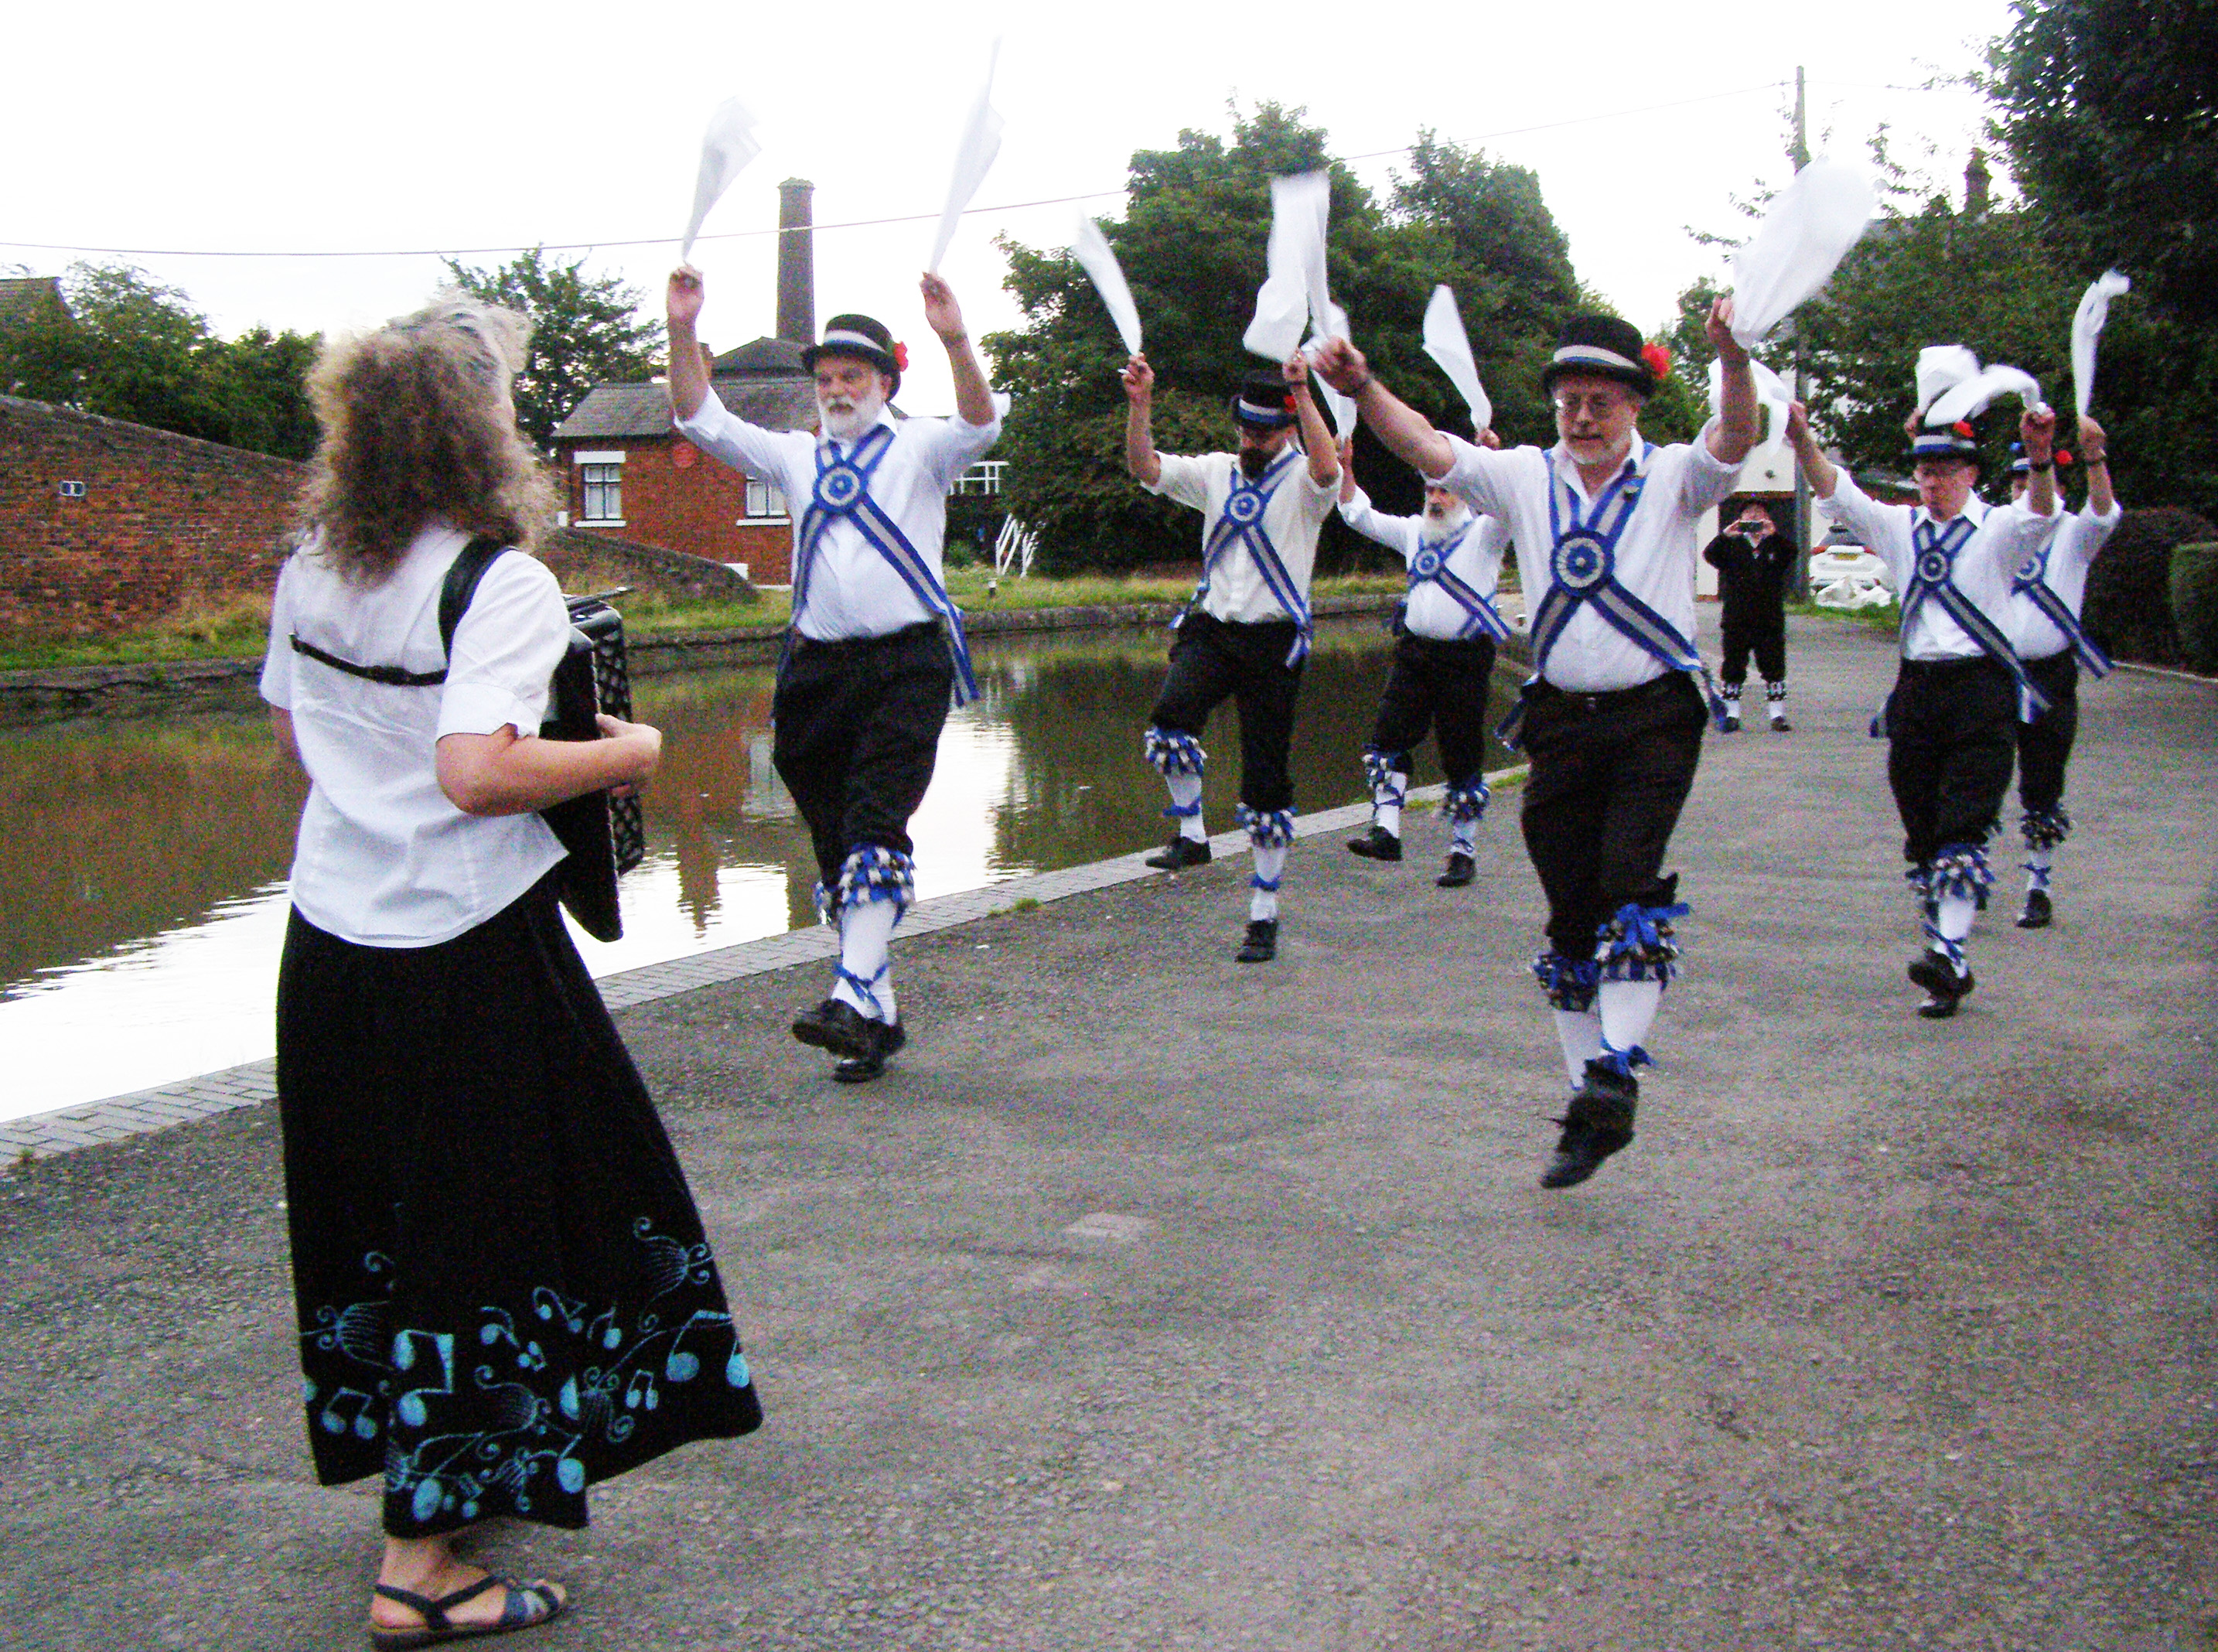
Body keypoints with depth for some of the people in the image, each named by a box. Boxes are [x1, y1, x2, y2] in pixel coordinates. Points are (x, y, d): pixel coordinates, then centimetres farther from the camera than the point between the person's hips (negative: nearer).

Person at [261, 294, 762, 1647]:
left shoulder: (311, 573, 6)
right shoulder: (499, 584, -18)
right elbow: (479, 776, -27)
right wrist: (620, 753, -13)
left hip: (331, 935, 8)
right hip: (464, 954, -8)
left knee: (379, 1222, 19)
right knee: (480, 1236, 2)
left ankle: (442, 1468, 37)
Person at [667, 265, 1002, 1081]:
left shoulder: (921, 447, 6)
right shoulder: (797, 456, 18)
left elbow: (981, 424, -14)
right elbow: (701, 420, 12)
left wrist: (956, 340, -31)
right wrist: (682, 330, -2)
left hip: (907, 660, -5)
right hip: (818, 666, 5)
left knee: (876, 827, -20)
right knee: (833, 843, 5)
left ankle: (855, 996, -27)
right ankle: (879, 1014, 14)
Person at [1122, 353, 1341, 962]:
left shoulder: (1301, 482, -2)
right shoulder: (1215, 472, 11)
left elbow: (1327, 466, -27)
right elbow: (1144, 467, 2)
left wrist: (1303, 393, -32)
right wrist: (1140, 403, -12)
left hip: (1274, 639, -3)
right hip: (1210, 629, 3)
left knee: (1266, 784, 2)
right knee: (1169, 721, -29)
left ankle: (1264, 915, 13)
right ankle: (1191, 836, -5)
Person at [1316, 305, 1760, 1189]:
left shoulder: (1672, 477, 1)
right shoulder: (1526, 477, 7)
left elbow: (1734, 439, -19)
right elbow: (1427, 446, -3)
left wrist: (1734, 359, -39)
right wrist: (1361, 387, -21)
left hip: (1656, 717, -3)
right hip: (1561, 718, 3)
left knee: (1631, 890, -21)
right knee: (1570, 917, 5)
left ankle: (1616, 1072, -21)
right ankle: (1587, 1110, 14)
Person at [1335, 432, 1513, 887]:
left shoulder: (1484, 533, -1)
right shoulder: (1415, 531, 16)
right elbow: (1360, 515, 22)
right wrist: (1345, 469, 10)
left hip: (1465, 657, -5)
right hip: (1414, 652, 5)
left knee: (1462, 759, 1)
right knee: (1387, 738, -9)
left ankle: (1463, 850, 11)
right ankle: (1386, 831, -10)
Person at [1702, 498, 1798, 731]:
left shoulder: (1776, 544, 10)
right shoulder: (1732, 545, 9)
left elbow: (1791, 553, -11)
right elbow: (1710, 555, -7)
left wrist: (1773, 535, -27)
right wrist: (1725, 536, -23)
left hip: (1770, 621, 0)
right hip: (1736, 620, 0)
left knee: (1774, 668, 1)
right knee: (1733, 668, 3)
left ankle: (1778, 715, 6)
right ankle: (1731, 714, 11)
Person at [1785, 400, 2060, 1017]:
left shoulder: (1999, 529, 0)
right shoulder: (1898, 526, 11)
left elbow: (2039, 513, -21)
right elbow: (1835, 491, 1)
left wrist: (2040, 457, -41)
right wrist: (1802, 439, -17)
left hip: (1983, 690, -4)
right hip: (1918, 685, 4)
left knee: (1962, 830, -13)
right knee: (1923, 834, 6)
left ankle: (1948, 954, -19)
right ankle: (1948, 970, 14)